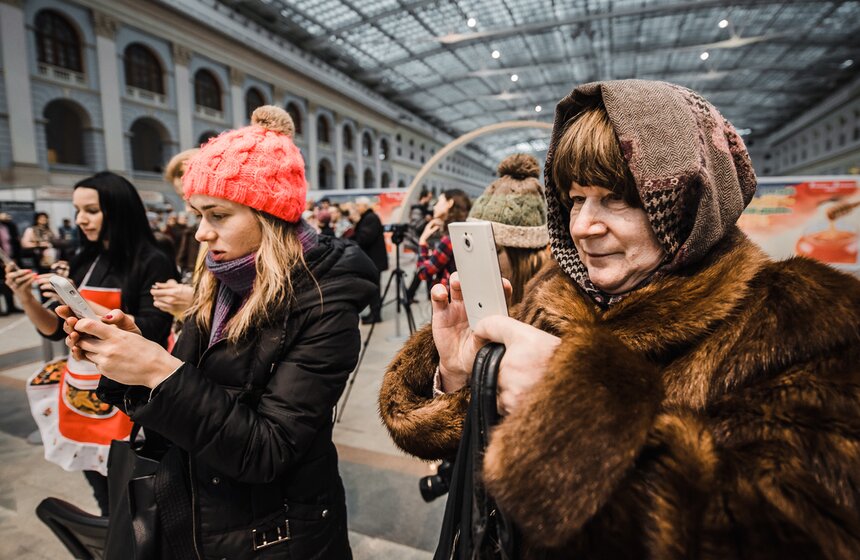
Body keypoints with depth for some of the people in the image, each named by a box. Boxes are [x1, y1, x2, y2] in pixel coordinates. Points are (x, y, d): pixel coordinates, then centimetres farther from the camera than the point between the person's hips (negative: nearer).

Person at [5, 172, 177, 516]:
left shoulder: (153, 263, -10)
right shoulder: (83, 262, 9)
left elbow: (150, 333, -18)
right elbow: (56, 330, 12)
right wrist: (26, 298, -6)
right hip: (81, 395, 6)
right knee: (106, 504, 18)